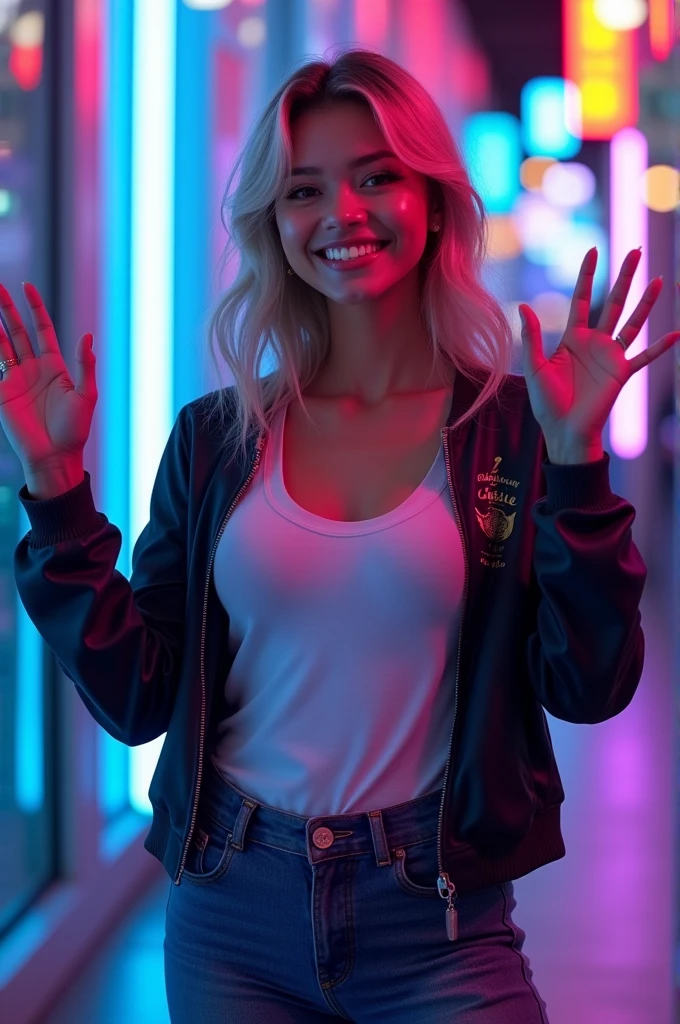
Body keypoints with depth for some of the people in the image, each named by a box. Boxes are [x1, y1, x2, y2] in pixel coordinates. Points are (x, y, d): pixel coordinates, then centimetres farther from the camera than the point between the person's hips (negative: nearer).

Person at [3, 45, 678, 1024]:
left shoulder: (511, 427, -4)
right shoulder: (216, 437, 2)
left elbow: (587, 691, -9)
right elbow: (135, 699, -1)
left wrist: (575, 461, -18)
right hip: (229, 923, 2)